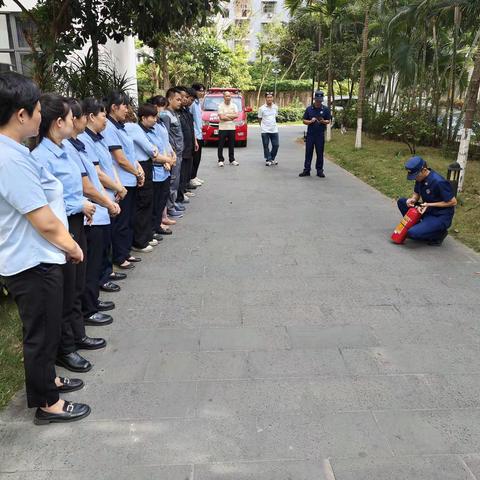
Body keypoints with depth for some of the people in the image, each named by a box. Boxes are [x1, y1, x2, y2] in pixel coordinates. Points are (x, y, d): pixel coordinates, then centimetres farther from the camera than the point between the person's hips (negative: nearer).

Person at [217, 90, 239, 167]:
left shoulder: (234, 105, 8)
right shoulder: (221, 106, -3)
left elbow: (236, 115, -5)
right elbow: (221, 117, -15)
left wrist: (226, 115, -13)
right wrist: (231, 117, -9)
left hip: (232, 128, 3)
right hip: (222, 128, -3)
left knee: (231, 145, 9)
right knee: (221, 145, -1)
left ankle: (232, 160, 18)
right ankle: (221, 160, 5)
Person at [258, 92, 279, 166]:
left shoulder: (275, 107, 4)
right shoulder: (262, 108, -6)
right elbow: (260, 119, 3)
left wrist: (272, 124, 10)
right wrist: (263, 126, 3)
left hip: (274, 130, 3)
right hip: (265, 130, -3)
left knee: (276, 145, 3)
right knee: (266, 146, 2)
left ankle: (272, 158, 22)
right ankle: (268, 159, 13)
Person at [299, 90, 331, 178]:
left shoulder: (326, 109, 3)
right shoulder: (309, 109, 4)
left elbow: (328, 121, 5)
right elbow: (304, 121, 6)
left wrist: (323, 121, -16)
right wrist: (310, 121, -14)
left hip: (320, 135, 0)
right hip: (310, 134, 1)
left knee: (320, 153, 4)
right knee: (308, 152, 2)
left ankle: (319, 170, 12)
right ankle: (306, 170, 7)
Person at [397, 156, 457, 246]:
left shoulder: (438, 182, -27)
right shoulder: (420, 178, -3)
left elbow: (453, 202, -19)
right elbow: (416, 194, 12)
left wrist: (429, 204, -22)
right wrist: (412, 199, -13)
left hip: (441, 217, -8)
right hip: (428, 211, 8)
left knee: (412, 233, -26)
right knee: (401, 202, -1)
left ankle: (440, 233, 1)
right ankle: (419, 227, 6)